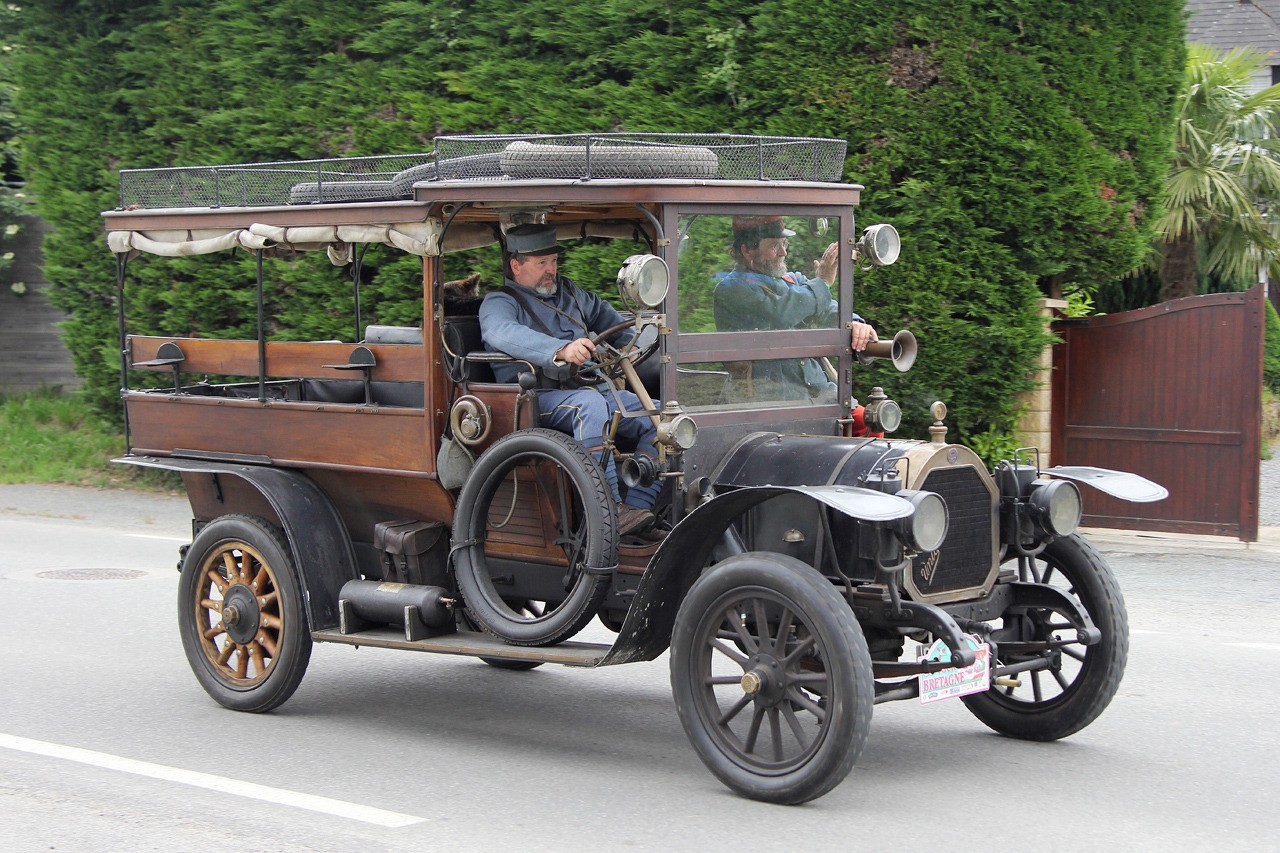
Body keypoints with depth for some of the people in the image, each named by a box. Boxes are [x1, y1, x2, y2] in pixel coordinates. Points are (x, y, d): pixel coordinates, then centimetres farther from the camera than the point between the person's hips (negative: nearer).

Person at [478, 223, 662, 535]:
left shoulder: (567, 292, 24)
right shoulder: (499, 303, 0)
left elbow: (602, 312, 46)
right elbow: (507, 334, -24)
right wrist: (560, 350, -40)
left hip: (593, 388, 7)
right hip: (540, 398, -7)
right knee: (590, 403, -39)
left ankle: (636, 506, -22)